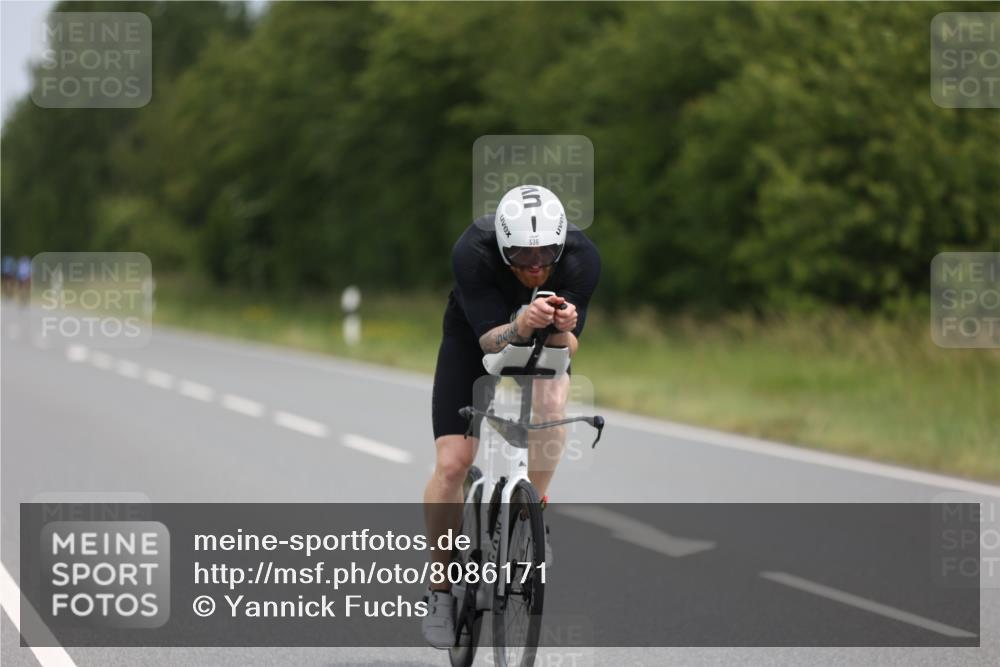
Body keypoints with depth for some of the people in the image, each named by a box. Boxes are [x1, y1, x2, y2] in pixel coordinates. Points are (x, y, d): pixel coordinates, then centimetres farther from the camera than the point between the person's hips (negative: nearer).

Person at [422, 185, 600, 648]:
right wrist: (521, 324, -57)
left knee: (551, 399, -32)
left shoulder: (582, 259, -32)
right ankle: (440, 586, 5)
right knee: (452, 463, -12)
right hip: (475, 336, -1)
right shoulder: (472, 253, -36)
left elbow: (568, 349, -30)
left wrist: (563, 328, -52)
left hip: (545, 343, 1)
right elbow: (491, 341, -37)